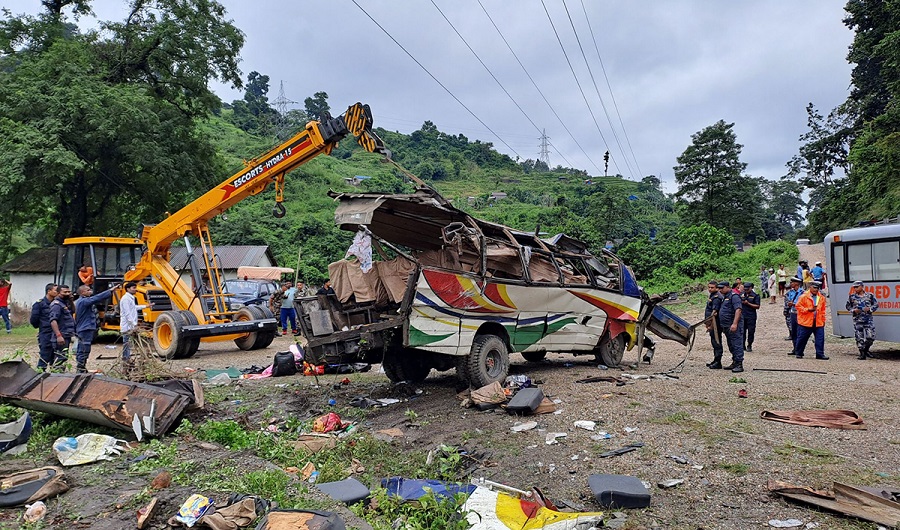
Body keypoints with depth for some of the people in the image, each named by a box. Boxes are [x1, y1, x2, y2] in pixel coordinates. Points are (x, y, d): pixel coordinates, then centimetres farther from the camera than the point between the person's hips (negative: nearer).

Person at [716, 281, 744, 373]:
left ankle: (739, 365, -8)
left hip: (734, 326, -10)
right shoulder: (724, 297, 19)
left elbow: (738, 310, -21)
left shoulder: (734, 296, -11)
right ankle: (734, 363, 23)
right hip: (727, 326, 10)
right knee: (731, 345, 15)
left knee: (737, 344, -9)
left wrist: (735, 324, -29)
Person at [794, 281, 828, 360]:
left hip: (818, 322, 4)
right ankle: (799, 353, 16)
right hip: (805, 321, -4)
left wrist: (823, 320, 14)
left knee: (820, 338, -2)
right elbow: (798, 306, -6)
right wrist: (808, 309, -17)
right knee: (802, 338, 4)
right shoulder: (803, 296, -5)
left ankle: (820, 354, 6)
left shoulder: (821, 298, 11)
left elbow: (823, 310, 18)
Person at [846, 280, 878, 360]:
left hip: (868, 319, 0)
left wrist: (870, 309, -10)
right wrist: (853, 310, -7)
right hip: (857, 320, 0)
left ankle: (866, 350, 23)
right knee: (859, 338, -2)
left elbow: (876, 305, 9)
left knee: (871, 337, 0)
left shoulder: (869, 295, 2)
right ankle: (862, 354, 6)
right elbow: (848, 306, 12)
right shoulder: (852, 297, 3)